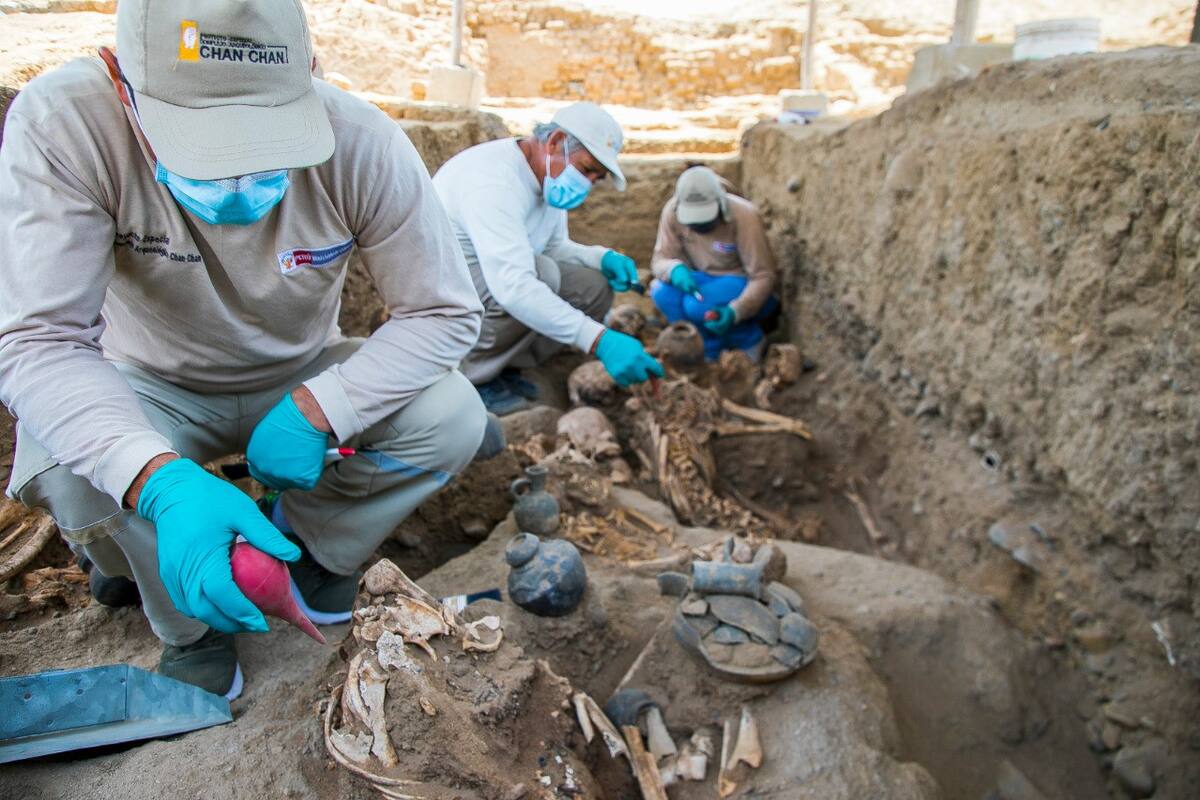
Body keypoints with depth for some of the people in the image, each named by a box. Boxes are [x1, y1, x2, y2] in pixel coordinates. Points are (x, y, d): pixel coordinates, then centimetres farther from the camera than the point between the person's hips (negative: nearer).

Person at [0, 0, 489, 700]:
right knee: (62, 466, -31)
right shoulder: (60, 123, -28)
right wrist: (161, 483, -50)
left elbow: (446, 311, -19)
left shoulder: (363, 144, -26)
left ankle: (304, 541, 7)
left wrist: (317, 409, -32)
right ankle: (190, 626, 2)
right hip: (155, 391, 0)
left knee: (454, 417, -22)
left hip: (302, 380, 1)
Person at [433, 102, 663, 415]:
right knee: (542, 274, -33)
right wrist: (600, 340, -45)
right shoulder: (493, 178, -30)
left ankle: (501, 367, 4)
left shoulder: (550, 178, -1)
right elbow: (513, 286, -41)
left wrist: (603, 258, -10)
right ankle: (470, 377, -14)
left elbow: (554, 246, 12)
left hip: (497, 280, 9)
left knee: (594, 288, -2)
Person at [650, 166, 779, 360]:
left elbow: (763, 276, -21)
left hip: (741, 287, -4)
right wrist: (675, 269, -35)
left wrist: (735, 311, -38)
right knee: (662, 292, -25)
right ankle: (710, 351, -7)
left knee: (698, 306, -32)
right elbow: (661, 259, -9)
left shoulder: (744, 216, -25)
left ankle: (748, 339, -3)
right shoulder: (673, 211, -15)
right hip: (704, 282, 4)